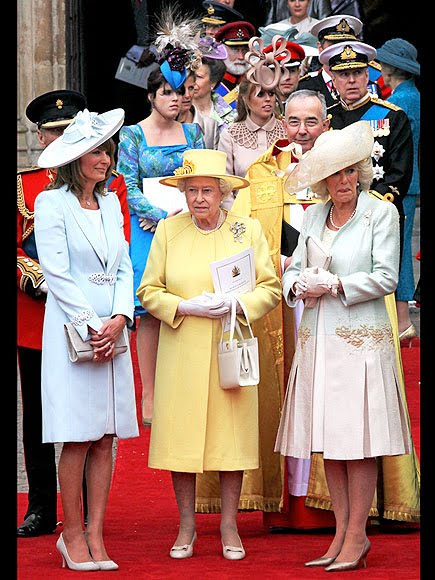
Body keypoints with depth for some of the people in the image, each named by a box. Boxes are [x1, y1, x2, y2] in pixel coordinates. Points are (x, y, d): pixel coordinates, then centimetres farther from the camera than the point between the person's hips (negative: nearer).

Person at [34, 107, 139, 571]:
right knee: (76, 439, -4)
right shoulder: (51, 203, -5)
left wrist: (119, 319, -5)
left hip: (112, 329, 6)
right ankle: (72, 535, 5)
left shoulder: (111, 203, 14)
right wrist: (91, 325, -14)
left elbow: (124, 267, 12)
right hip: (71, 328, -6)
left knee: (105, 437, 4)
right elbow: (56, 273, -10)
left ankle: (95, 534, 8)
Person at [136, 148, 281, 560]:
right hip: (181, 352, 0)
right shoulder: (168, 231, 3)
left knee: (231, 432, 0)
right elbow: (148, 291, 4)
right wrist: (186, 307, -12)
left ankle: (229, 526, 11)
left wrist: (236, 304, -14)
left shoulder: (247, 230, 3)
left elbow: (270, 289, 3)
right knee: (181, 433, -1)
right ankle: (186, 525, 11)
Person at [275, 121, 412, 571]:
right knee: (328, 440, 5)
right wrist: (299, 286, -7)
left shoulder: (381, 213, -2)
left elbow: (385, 278, -8)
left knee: (358, 441, -6)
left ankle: (356, 537, -1)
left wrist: (334, 286, -12)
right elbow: (292, 268, 15)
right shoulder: (313, 216, 14)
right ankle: (342, 532, 12)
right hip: (318, 338, 5)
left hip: (361, 338, -5)